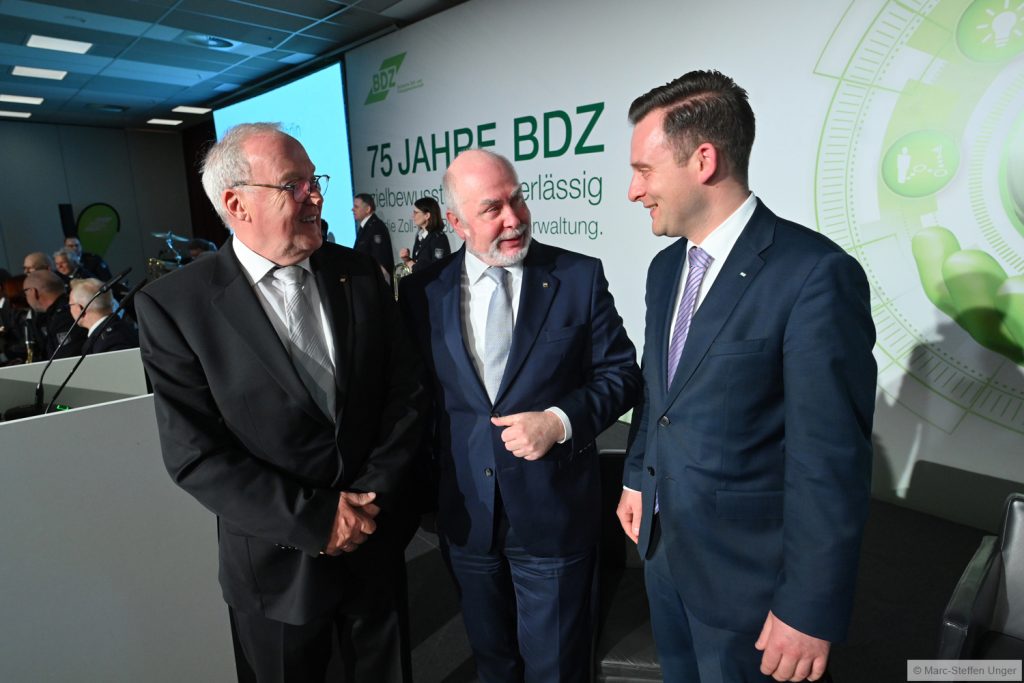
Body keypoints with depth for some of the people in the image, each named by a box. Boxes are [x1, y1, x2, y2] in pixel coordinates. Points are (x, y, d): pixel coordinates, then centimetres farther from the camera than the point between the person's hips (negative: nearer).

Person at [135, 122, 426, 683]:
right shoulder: (174, 304, -12)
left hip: (375, 543, 3)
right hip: (277, 565, -2)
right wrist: (315, 518, -17)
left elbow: (405, 395, -3)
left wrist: (373, 494, -12)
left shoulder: (360, 275, -3)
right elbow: (193, 455, -14)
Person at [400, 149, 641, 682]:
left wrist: (560, 420, -20)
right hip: (465, 515, 3)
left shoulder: (580, 277, -8)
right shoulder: (422, 291, -4)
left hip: (553, 513, -2)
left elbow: (620, 374, -5)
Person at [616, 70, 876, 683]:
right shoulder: (667, 267, 3)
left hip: (746, 574, -7)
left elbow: (831, 461, -22)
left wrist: (810, 611, -17)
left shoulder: (816, 275, -22)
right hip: (662, 545, 7)